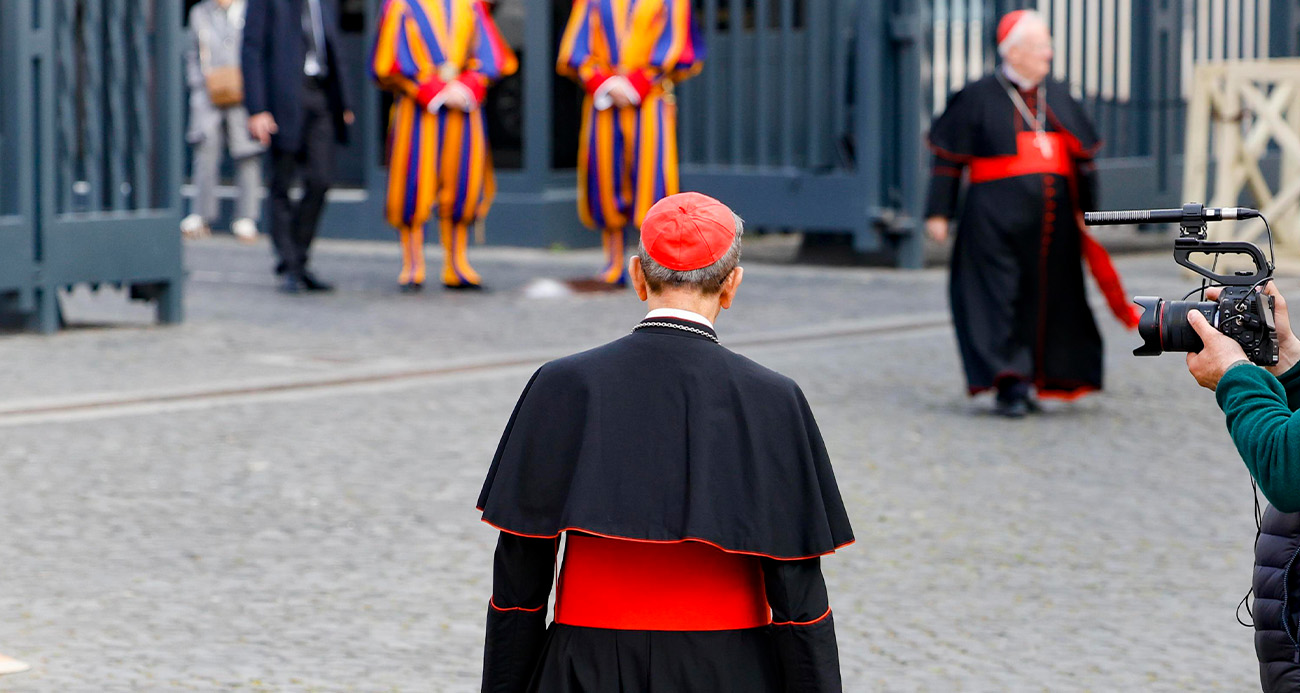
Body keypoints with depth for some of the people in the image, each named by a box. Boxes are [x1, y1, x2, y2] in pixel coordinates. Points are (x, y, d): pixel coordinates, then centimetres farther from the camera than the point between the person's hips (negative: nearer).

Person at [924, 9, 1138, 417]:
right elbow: (948, 159, 1)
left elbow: (1083, 159, 19)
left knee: (1048, 299, 6)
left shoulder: (1059, 99, 13)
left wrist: (1087, 210, 15)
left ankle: (1028, 382, 17)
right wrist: (939, 212, -3)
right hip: (994, 220, -5)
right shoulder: (978, 99, -1)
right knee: (1000, 297, -8)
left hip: (1053, 219, 5)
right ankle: (1009, 385, -9)